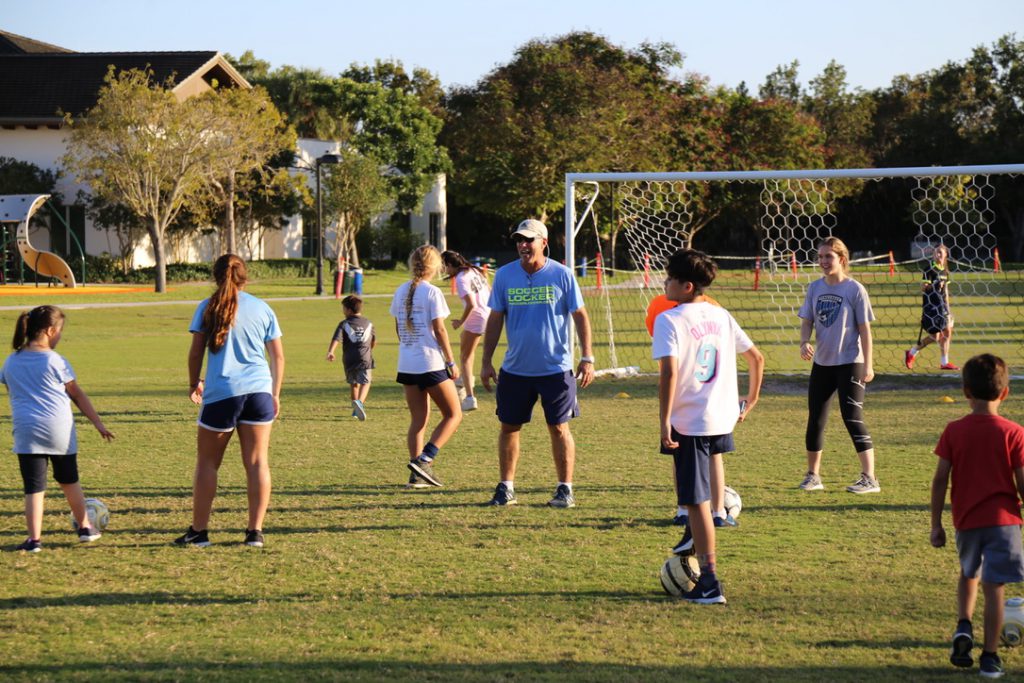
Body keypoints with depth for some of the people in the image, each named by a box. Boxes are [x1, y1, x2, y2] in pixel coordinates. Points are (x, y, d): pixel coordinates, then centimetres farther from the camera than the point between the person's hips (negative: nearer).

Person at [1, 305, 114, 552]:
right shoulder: (55, 361, -3)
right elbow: (78, 395, 3)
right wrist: (98, 423, 11)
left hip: (27, 431, 1)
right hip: (60, 430, -1)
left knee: (34, 487, -1)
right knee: (69, 480, 19)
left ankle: (34, 539, -10)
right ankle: (84, 527, 32)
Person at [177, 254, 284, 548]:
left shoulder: (207, 308, 1)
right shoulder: (262, 309, 8)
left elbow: (196, 351, 2)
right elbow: (278, 356, 10)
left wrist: (194, 384, 17)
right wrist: (275, 394, 18)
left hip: (221, 393, -2)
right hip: (259, 390, 2)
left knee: (207, 462, 8)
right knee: (257, 462, 4)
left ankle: (198, 531, 9)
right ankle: (255, 531, 2)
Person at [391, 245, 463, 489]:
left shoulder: (401, 292, 8)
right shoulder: (432, 293, -11)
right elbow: (439, 330, -11)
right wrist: (451, 362, -5)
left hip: (406, 365, 7)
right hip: (431, 364, -7)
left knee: (418, 419, 13)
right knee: (453, 415, 5)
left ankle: (418, 473, 8)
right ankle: (424, 459, -11)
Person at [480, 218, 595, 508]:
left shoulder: (561, 275, -5)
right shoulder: (504, 275, 1)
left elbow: (580, 316, 0)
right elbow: (495, 319, 7)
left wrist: (587, 358, -6)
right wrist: (487, 361, 4)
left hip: (556, 368, -3)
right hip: (515, 369, 3)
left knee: (559, 428, 2)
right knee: (509, 427, 6)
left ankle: (565, 490, 10)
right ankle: (506, 488, 15)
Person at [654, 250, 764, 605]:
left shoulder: (669, 320, -10)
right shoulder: (721, 316, 9)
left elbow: (669, 371, -21)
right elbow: (756, 357, 15)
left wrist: (665, 423, -20)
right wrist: (751, 399, 27)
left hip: (689, 422, -7)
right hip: (723, 416, 7)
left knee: (697, 501, -2)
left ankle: (709, 583, -2)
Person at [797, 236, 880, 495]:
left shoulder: (854, 289, -8)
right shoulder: (815, 288, 6)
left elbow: (864, 329, -7)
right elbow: (806, 321, 9)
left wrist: (867, 365, -10)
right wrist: (804, 342, -13)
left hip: (849, 363, -5)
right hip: (821, 363, 5)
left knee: (852, 418, -9)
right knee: (815, 419, 7)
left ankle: (869, 478, -5)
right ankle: (813, 475, 19)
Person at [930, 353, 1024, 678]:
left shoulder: (954, 431, -3)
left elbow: (940, 480, -3)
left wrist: (936, 524, 6)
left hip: (966, 520, 2)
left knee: (968, 574, 26)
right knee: (993, 586, 2)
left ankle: (964, 626, 6)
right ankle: (990, 656, 3)